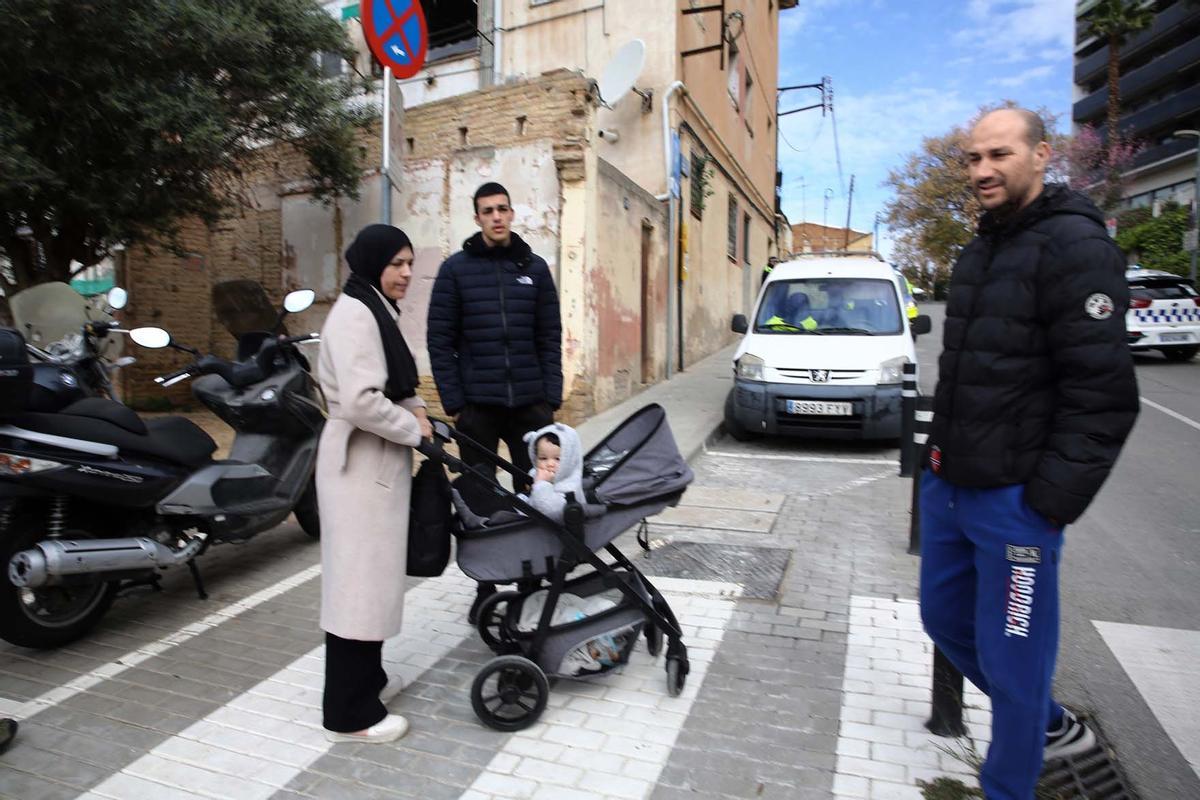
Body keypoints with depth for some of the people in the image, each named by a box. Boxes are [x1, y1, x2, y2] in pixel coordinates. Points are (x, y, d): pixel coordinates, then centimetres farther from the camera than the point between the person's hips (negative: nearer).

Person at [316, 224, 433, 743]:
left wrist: (414, 407, 6)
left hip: (377, 460, 10)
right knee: (358, 579, -3)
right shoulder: (354, 314, -16)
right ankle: (350, 715, 10)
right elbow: (361, 401, -26)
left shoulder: (377, 312, 15)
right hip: (359, 462, -10)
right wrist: (414, 428, -12)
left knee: (372, 576, 18)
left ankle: (365, 678, 34)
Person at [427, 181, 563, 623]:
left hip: (530, 404, 2)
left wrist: (552, 397, 0)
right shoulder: (456, 268, 3)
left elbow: (550, 338, 7)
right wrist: (453, 402, -7)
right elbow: (440, 340, 0)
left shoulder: (534, 267, 8)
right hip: (477, 405, -1)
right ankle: (485, 587, 22)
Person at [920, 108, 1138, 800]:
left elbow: (1102, 393, -19)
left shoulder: (1074, 246, -13)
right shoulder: (981, 251, 13)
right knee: (946, 620, 21)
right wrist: (940, 450, 16)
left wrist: (1051, 502, -20)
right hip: (948, 483, 9)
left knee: (1010, 657, 5)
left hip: (1013, 497, -9)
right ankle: (1052, 726, 42)